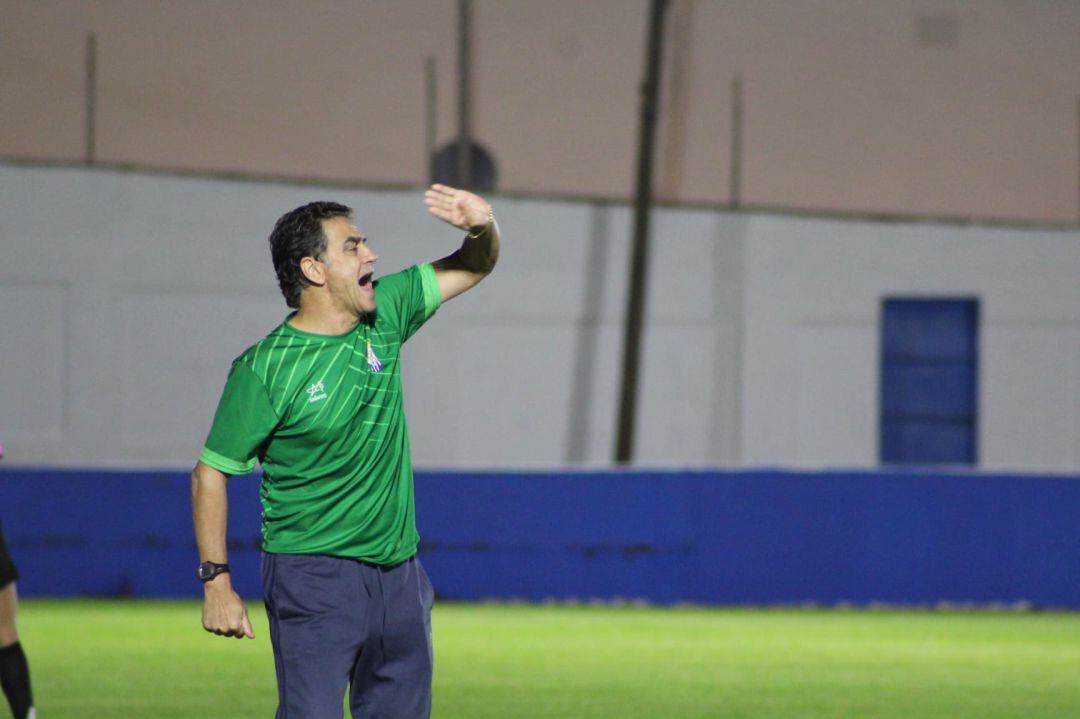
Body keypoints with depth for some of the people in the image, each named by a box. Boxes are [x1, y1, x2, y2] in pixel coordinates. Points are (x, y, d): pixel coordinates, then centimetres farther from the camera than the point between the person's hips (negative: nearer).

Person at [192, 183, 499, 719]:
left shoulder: (384, 316, 4)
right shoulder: (264, 368, -12)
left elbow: (473, 268, 14)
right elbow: (211, 472, -6)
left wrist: (483, 228, -9)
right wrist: (216, 582, -9)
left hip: (400, 574, 6)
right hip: (314, 576, -6)